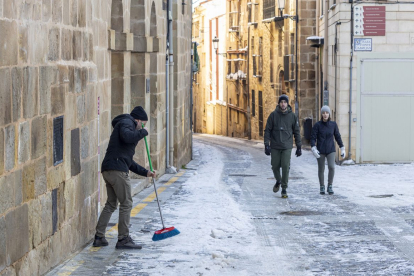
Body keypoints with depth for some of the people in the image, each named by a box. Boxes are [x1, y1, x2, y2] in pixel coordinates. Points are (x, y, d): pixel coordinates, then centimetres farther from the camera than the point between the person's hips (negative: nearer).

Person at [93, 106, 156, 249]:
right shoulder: (126, 123, 1)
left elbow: (129, 161, 33)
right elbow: (127, 136, -25)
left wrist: (145, 172, 29)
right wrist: (143, 132, -8)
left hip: (108, 170, 10)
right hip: (117, 170, -10)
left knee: (111, 204, 15)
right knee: (126, 203, -4)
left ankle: (99, 237, 16)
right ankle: (123, 239, -2)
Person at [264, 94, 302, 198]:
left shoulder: (292, 116, 1)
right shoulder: (273, 115, -1)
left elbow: (296, 132, 6)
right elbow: (267, 130, 0)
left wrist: (299, 147, 4)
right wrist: (266, 144, -9)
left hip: (287, 147, -1)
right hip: (275, 147, 1)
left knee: (285, 167, -7)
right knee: (275, 166, 7)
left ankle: (284, 189, 1)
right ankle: (278, 181, 36)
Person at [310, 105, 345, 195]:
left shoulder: (333, 124, -1)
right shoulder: (317, 125, -7)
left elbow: (337, 137, 7)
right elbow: (313, 138, -8)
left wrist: (342, 148, 7)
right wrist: (313, 149, -22)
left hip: (331, 150, 1)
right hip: (320, 151, -1)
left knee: (331, 167, -17)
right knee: (321, 169, 7)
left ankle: (330, 186, -1)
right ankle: (322, 187, 25)